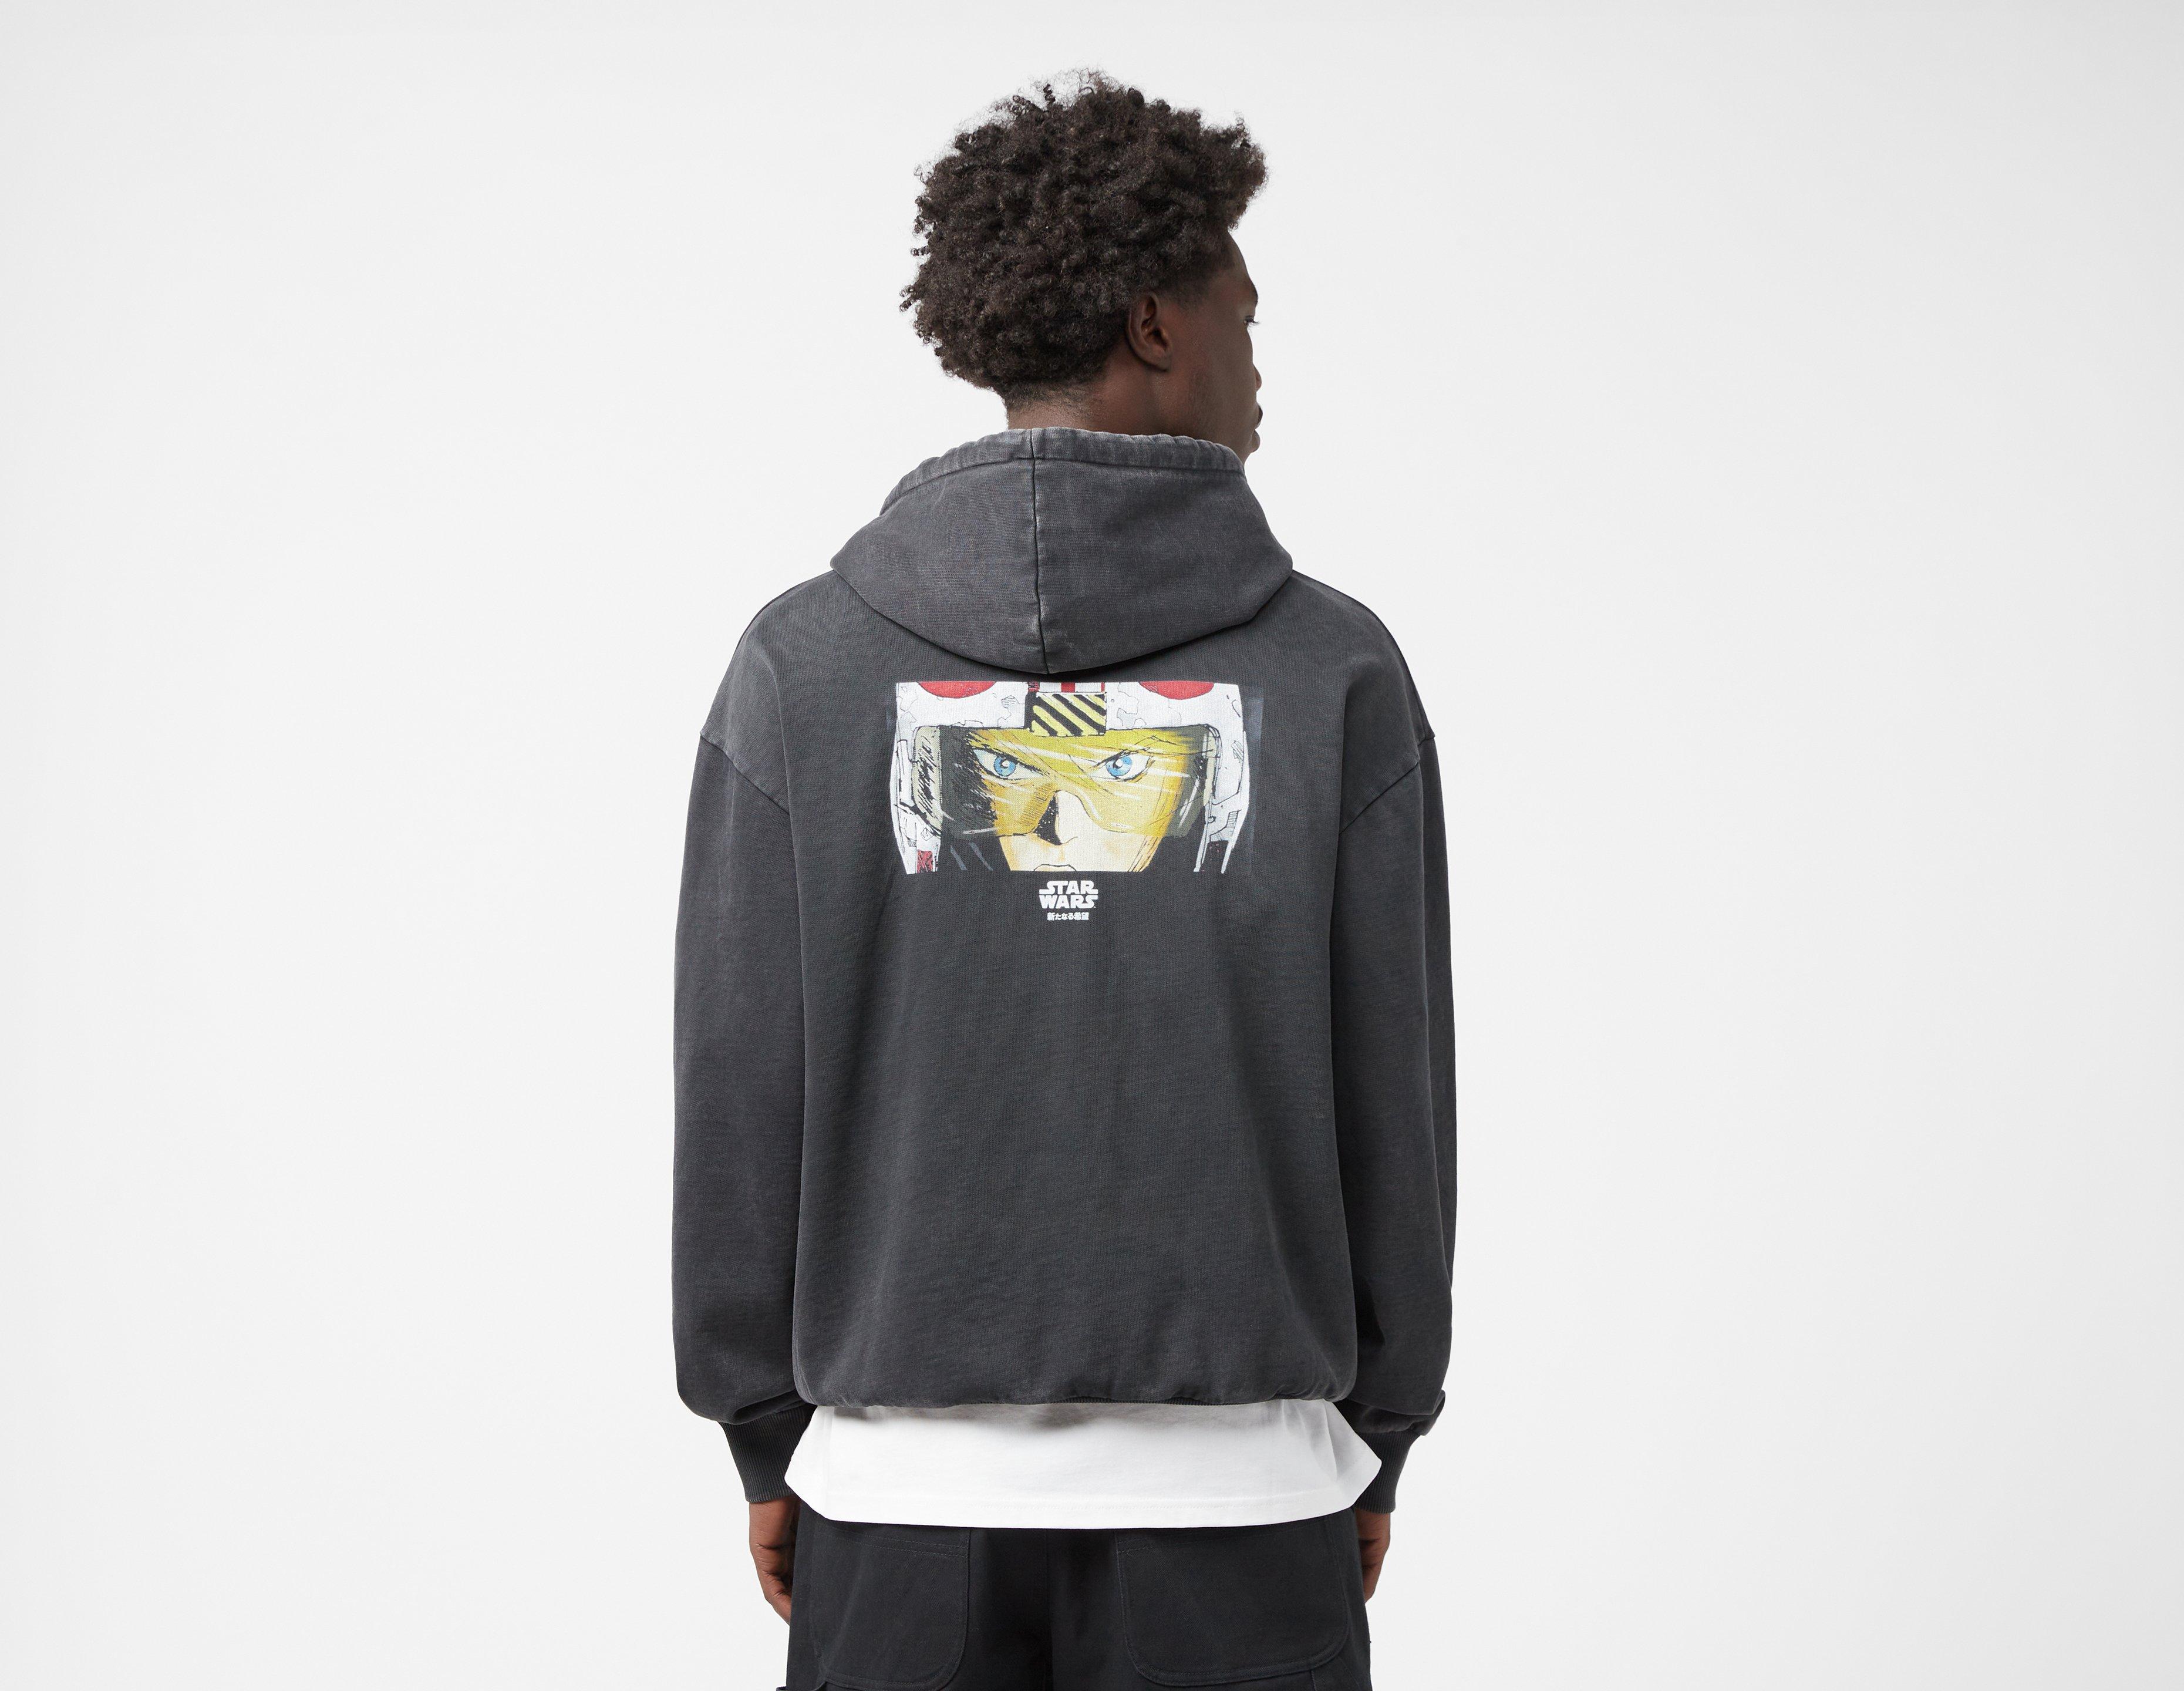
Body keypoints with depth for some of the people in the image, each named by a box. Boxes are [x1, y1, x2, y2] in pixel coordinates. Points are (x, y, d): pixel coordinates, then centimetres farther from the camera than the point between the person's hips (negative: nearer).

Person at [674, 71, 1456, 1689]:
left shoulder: (807, 662, -2)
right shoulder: (1331, 671, -3)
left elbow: (737, 1090, 0)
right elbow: (1393, 1096, 0)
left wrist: (768, 1433, 9)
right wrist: (1375, 1438, 11)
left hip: (904, 1496, 1)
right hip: (1238, 1494, -1)